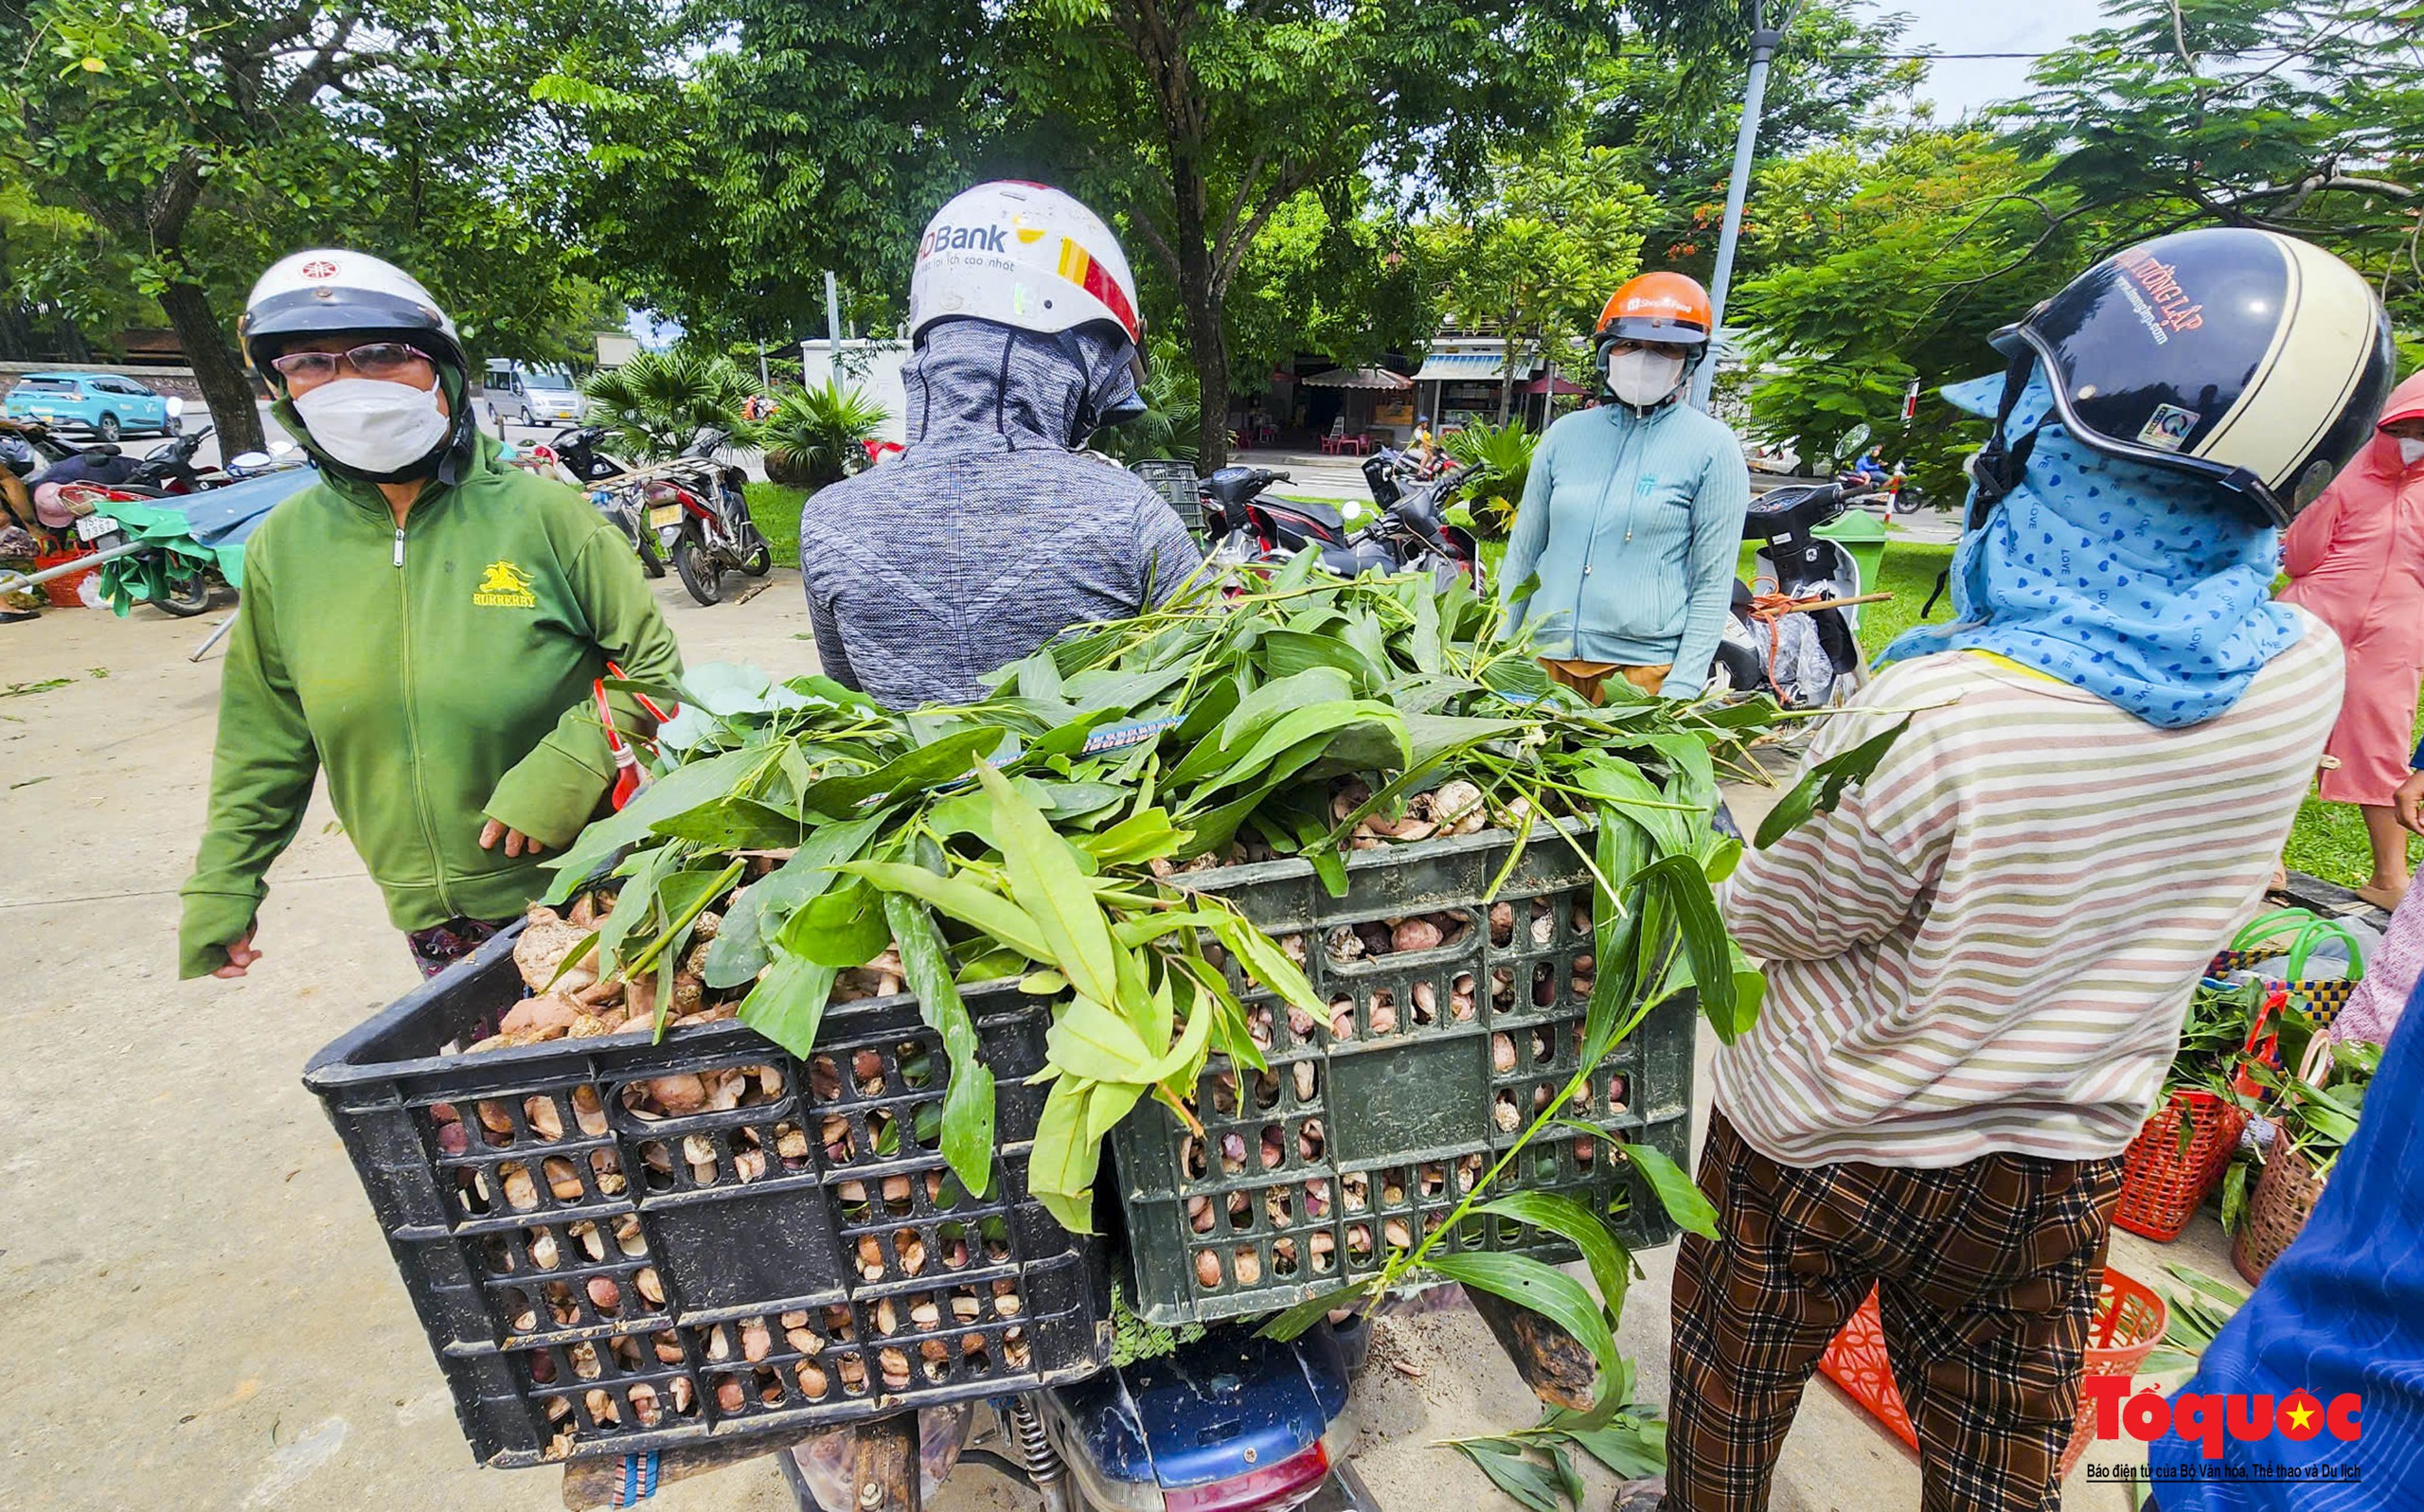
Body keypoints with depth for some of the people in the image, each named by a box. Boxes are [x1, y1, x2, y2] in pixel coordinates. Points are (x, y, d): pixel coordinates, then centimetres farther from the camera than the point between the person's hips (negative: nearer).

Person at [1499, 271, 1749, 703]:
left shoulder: (1712, 448, 0)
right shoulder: (1566, 434, 10)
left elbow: (1714, 583, -3)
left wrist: (1682, 688, -10)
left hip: (1645, 666, -3)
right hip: (1545, 658, 3)